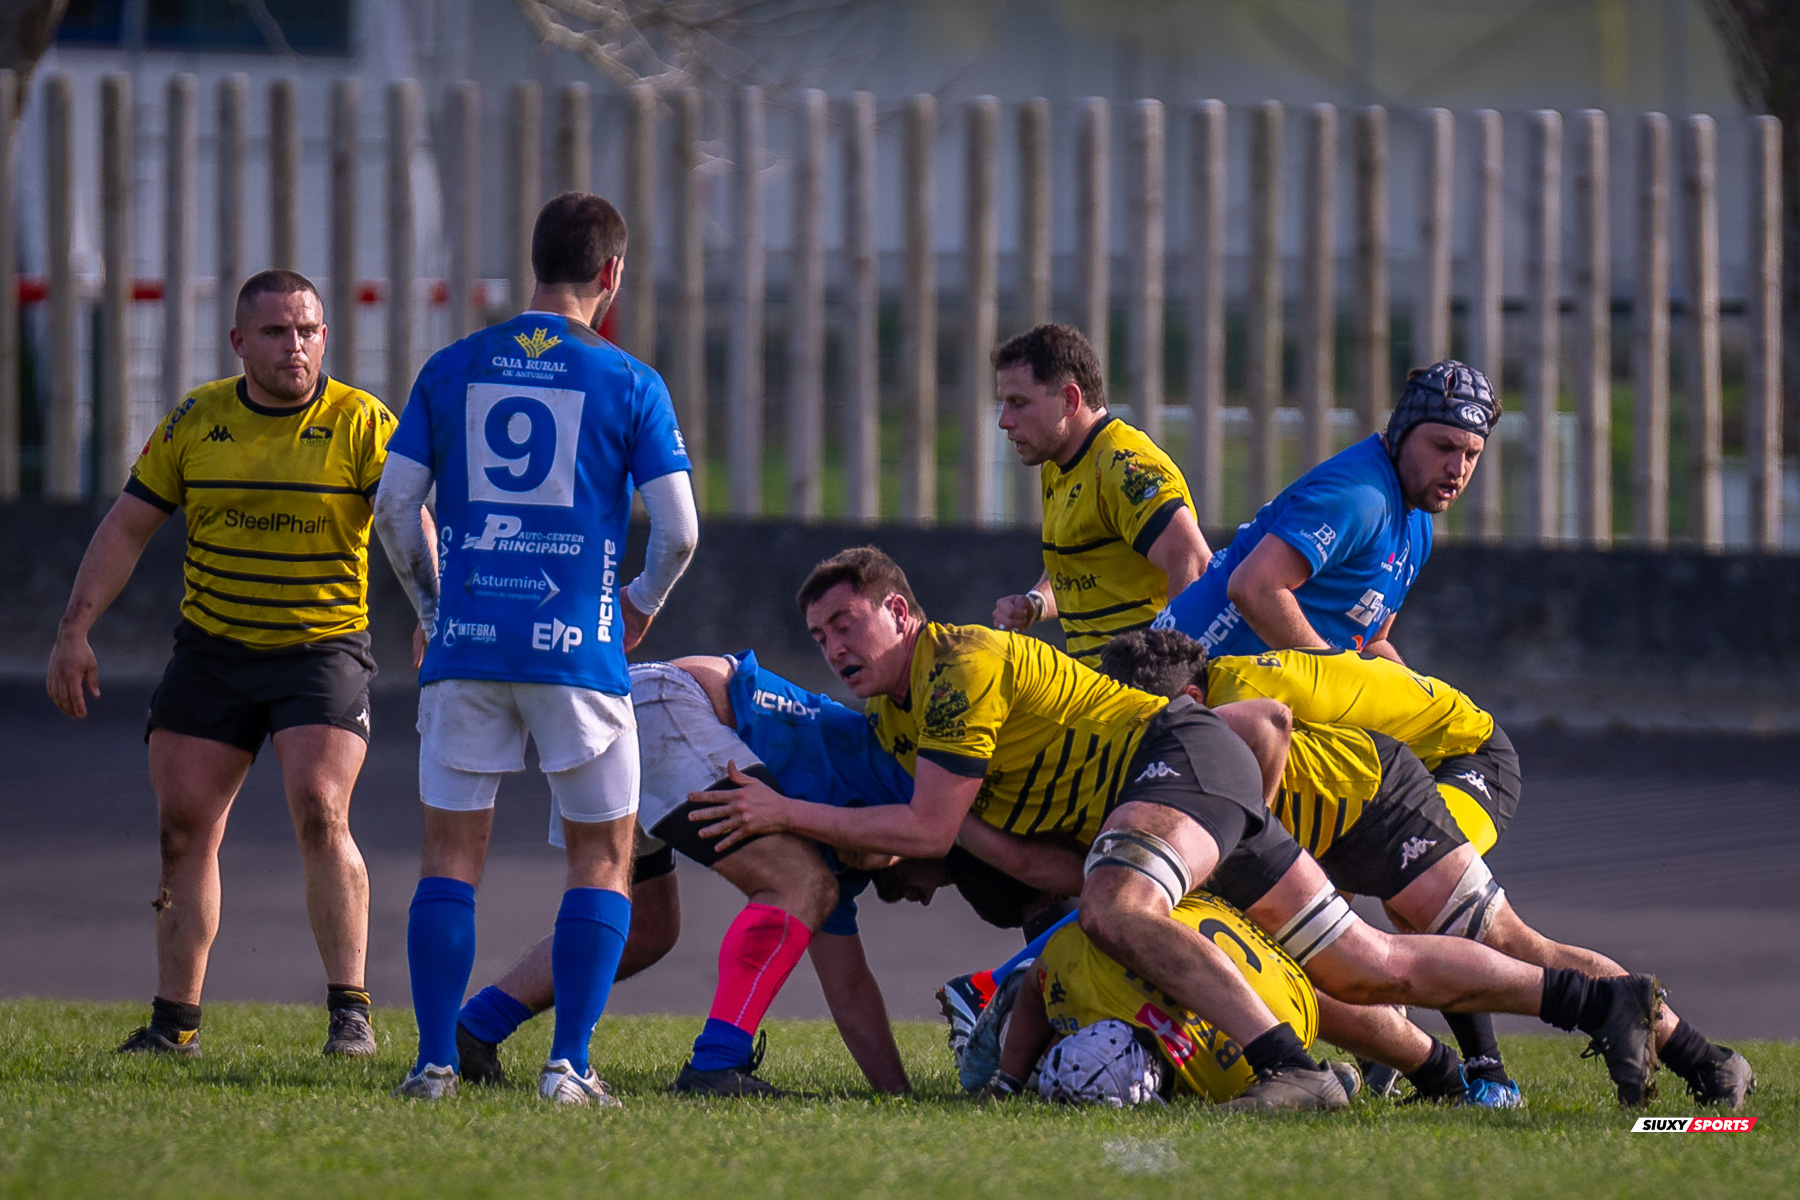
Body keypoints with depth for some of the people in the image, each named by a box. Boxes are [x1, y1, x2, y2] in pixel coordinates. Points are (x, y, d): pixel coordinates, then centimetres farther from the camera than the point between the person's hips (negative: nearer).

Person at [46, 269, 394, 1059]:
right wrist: (75, 631, -2)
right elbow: (127, 527, 5)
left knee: (319, 815, -20)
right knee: (184, 826, 1)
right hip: (212, 650, 4)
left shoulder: (360, 424, -9)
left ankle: (350, 1013, -13)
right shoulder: (194, 422, 1)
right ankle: (175, 1023, 12)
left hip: (324, 647, -4)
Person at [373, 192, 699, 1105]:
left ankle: (435, 1062, 2)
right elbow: (678, 530, -3)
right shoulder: (628, 384, -1)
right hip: (577, 651, -2)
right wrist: (640, 608, 16)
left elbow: (394, 507, 5)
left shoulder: (451, 370, 6)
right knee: (604, 856, 9)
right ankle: (569, 1065, -2)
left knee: (452, 853, 9)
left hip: (465, 645, 2)